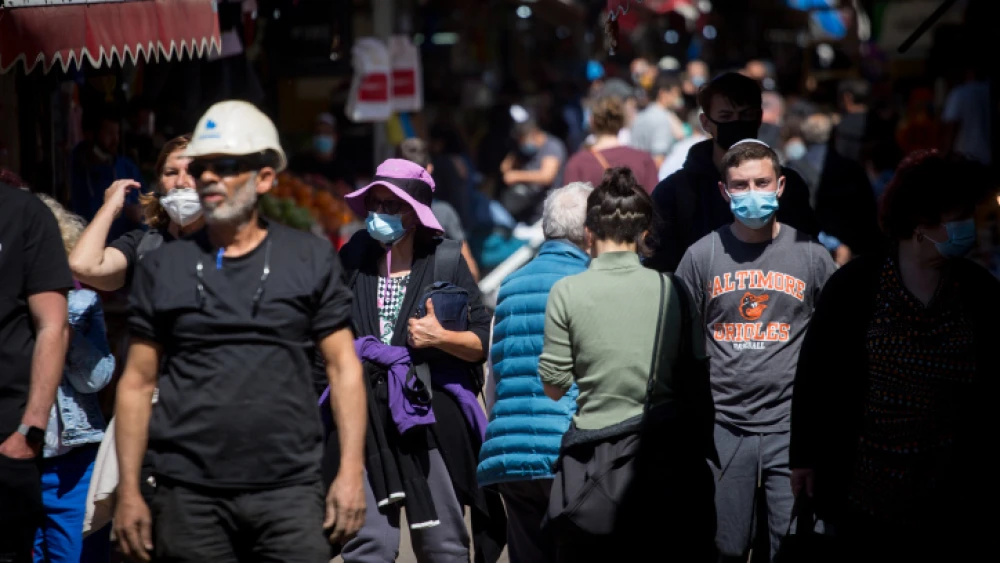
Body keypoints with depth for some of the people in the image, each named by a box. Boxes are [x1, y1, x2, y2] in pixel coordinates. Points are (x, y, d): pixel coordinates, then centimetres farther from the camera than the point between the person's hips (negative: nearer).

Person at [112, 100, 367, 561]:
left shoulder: (311, 259, 7)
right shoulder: (163, 267, 9)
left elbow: (343, 367, 5)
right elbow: (138, 384, 9)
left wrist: (351, 470, -5)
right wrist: (128, 491, 2)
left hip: (289, 490, -1)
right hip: (189, 497, 1)